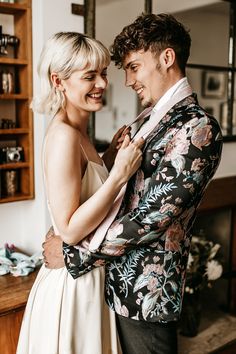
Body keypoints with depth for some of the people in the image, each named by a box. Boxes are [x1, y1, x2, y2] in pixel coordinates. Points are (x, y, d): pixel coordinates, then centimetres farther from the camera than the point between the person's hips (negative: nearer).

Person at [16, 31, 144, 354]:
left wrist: (111, 155, 1)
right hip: (73, 282, -9)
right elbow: (70, 229, -25)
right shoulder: (63, 136, -23)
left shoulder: (77, 132, 5)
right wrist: (120, 174, -27)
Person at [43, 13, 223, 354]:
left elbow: (151, 216, -24)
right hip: (121, 283, 8)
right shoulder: (157, 122, 10)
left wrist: (72, 253, -17)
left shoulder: (198, 128, -19)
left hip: (147, 291, -8)